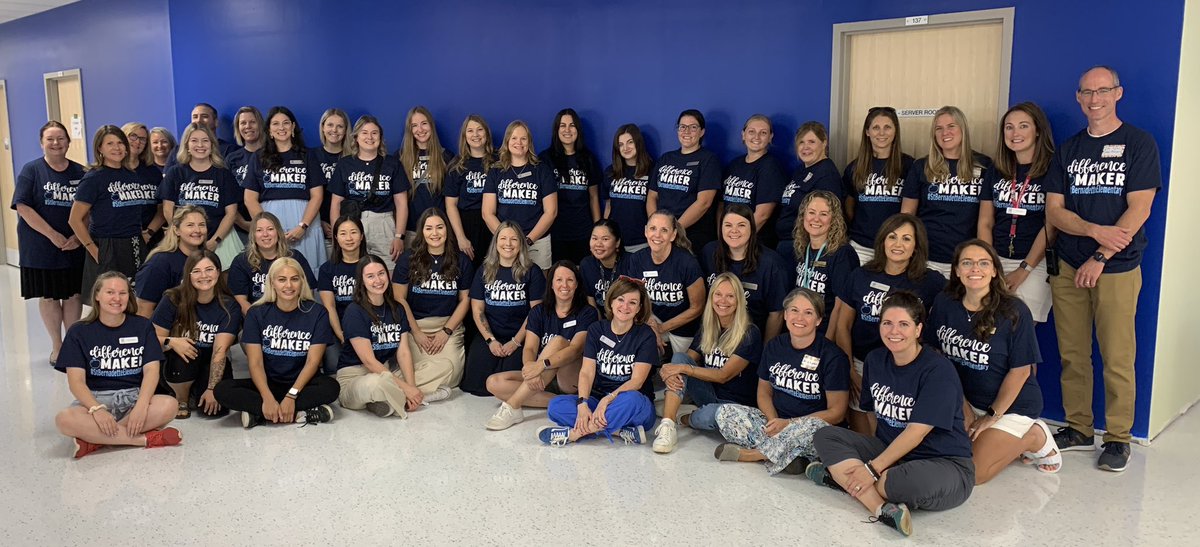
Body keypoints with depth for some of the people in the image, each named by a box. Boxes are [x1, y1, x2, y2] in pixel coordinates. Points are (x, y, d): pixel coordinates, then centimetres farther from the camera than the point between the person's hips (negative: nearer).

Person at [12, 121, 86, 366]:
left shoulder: (80, 172, 3)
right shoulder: (31, 170, -3)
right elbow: (23, 207, -10)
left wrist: (79, 237, -10)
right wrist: (53, 235, -16)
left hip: (75, 247, 2)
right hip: (41, 247, -2)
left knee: (74, 294, 5)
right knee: (48, 296, 7)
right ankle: (57, 347, 19)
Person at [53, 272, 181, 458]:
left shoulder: (142, 326, 7)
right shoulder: (79, 332, 3)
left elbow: (151, 370, -3)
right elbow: (76, 381, -6)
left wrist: (141, 406, -22)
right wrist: (97, 409, -25)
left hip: (134, 396, 1)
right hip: (95, 398, -1)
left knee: (169, 405, -31)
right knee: (64, 420, -34)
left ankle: (95, 439, -24)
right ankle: (144, 438, -27)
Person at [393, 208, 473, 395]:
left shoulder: (461, 260, 6)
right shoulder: (408, 258, 3)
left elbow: (465, 299, 7)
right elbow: (399, 298, 2)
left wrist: (446, 332, -4)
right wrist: (417, 333, -5)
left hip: (449, 325, 1)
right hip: (414, 324, -1)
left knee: (448, 368, -25)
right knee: (417, 368, -28)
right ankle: (438, 390, -3)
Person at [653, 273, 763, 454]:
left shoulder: (750, 334, -11)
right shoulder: (707, 328, 8)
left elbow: (724, 375, -17)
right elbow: (687, 359, 3)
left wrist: (684, 369, -23)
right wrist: (669, 373, -21)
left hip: (736, 403, -5)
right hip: (708, 395, 5)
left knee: (711, 415, -40)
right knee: (679, 356, -19)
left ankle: (682, 419, -4)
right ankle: (667, 426, -27)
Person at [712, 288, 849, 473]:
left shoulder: (833, 357, -8)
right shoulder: (774, 346, 7)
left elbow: (836, 413, -9)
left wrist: (789, 423, -17)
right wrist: (773, 420, -10)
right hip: (776, 420, 4)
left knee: (813, 427, -40)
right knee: (725, 412, -16)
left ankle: (748, 454, -20)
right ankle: (786, 455, -26)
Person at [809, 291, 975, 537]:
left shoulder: (938, 371, -16)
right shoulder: (875, 360, 5)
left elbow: (916, 433, -20)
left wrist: (873, 469, -21)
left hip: (944, 464, -7)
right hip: (890, 451, 7)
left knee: (919, 482, -42)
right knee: (824, 436, -10)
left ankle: (840, 476, -18)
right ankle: (883, 508, -27)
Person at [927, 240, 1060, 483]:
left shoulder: (1015, 312, -17)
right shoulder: (944, 304, -6)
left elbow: (1020, 371, -13)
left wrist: (992, 416, -10)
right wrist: (963, 408, -5)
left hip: (1012, 405, -5)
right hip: (966, 401, 5)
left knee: (972, 474, -14)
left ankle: (1035, 438, 8)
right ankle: (1008, 441, 10)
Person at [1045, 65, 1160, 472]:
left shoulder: (1139, 144, 1)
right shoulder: (1068, 149, 12)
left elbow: (1139, 209, -8)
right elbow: (1054, 210, 5)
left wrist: (1100, 257, -14)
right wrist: (1096, 230, -13)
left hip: (1117, 269, -4)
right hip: (1068, 268, 4)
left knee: (1117, 358, -1)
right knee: (1072, 355, 7)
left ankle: (1118, 438, 11)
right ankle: (1078, 429, 19)